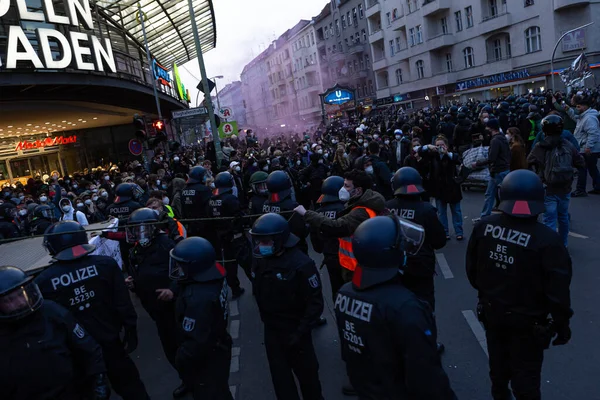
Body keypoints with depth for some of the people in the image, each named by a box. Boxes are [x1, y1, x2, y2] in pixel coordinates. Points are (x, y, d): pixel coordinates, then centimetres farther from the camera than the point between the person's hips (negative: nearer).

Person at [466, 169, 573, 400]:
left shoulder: (484, 227, -13)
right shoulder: (547, 240, -26)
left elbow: (472, 269, 0)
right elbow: (557, 290, -19)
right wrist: (562, 323, -3)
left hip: (491, 311, 4)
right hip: (526, 320, -4)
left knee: (498, 364, 26)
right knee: (525, 375, 14)